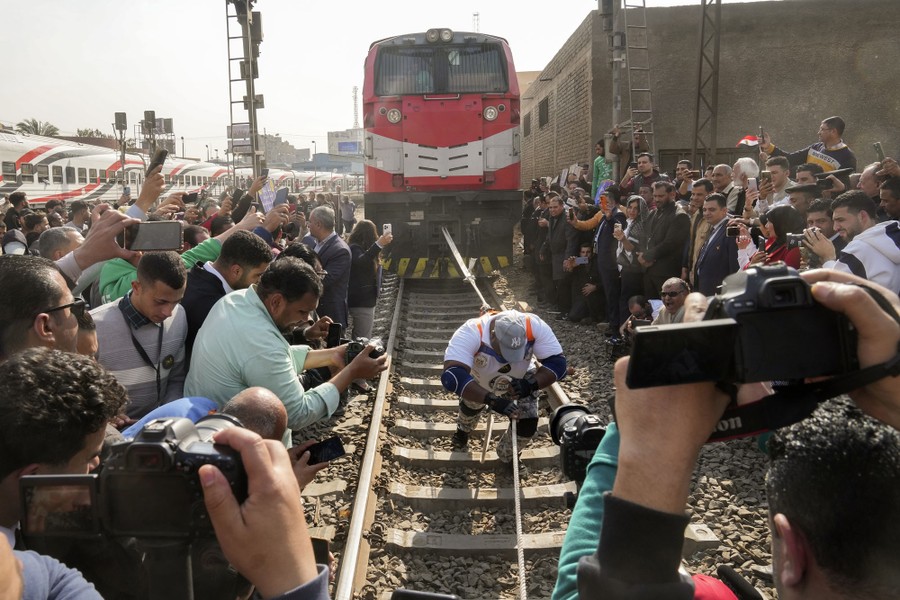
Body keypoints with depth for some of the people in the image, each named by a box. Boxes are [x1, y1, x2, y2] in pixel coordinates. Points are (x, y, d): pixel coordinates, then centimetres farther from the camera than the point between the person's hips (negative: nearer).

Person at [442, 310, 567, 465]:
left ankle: (507, 458, 28)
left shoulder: (534, 327, -40)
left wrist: (530, 384, -49)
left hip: (520, 380, 1)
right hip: (479, 379, 0)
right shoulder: (471, 333, -46)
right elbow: (452, 376, -54)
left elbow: (557, 362, -32)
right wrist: (491, 400, -61)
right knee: (471, 405, 22)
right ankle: (463, 429, 62)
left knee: (527, 425, -6)